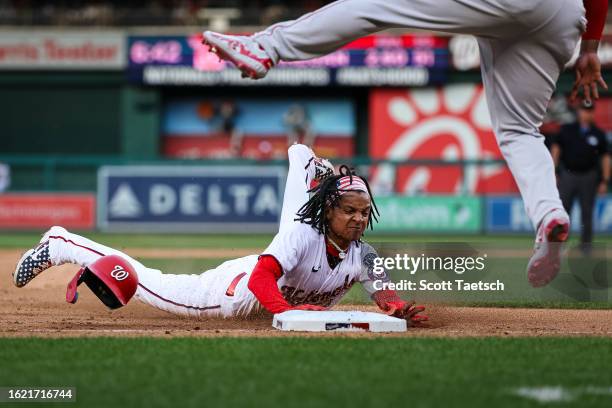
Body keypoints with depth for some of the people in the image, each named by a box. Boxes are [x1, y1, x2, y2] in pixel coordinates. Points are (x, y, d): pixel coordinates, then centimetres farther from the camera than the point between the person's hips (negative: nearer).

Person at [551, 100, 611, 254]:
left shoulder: (598, 134, 4)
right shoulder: (567, 130, 4)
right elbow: (556, 148, 5)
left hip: (588, 177, 0)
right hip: (568, 176, 0)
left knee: (587, 212, 4)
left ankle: (586, 242, 13)